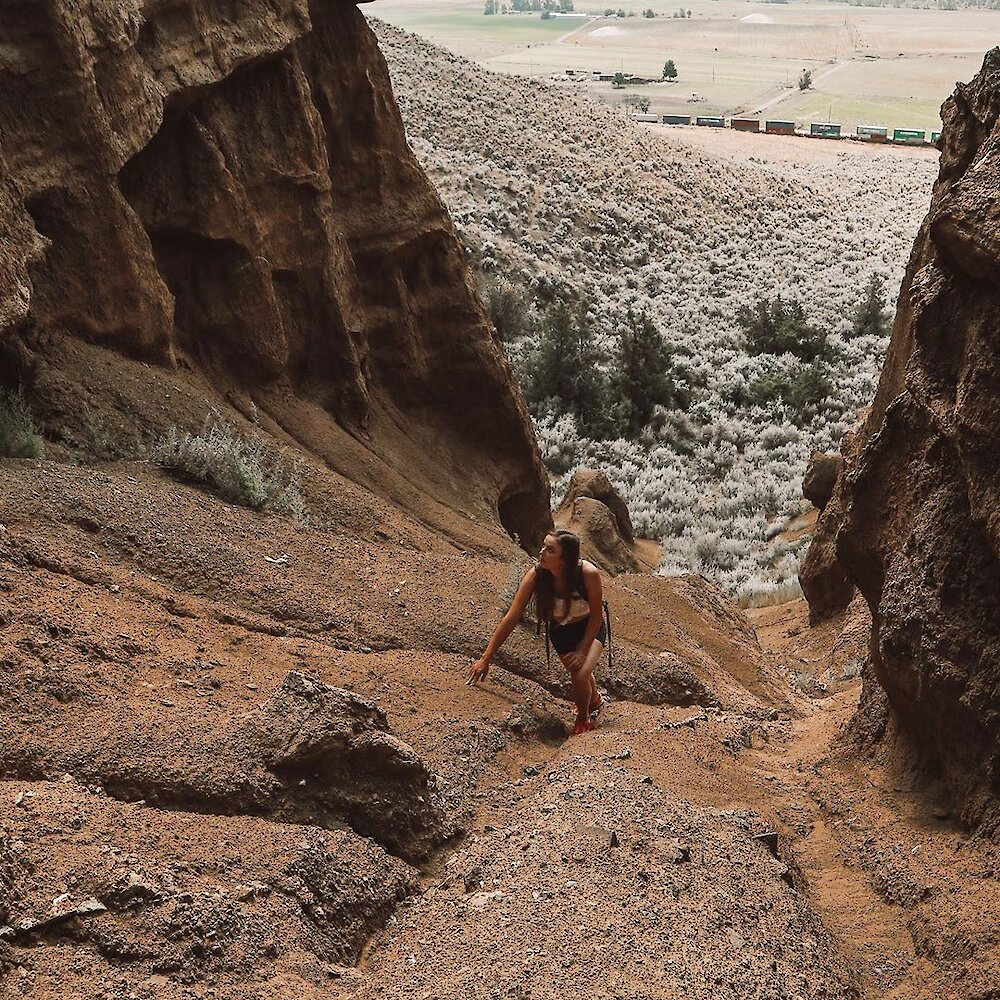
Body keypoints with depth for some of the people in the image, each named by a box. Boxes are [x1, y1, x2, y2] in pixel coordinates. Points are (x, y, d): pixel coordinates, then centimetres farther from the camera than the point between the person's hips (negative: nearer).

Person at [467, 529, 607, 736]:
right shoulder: (536, 575, -30)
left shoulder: (588, 573, -36)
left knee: (581, 675, -20)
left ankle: (583, 719, 12)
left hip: (590, 628, -3)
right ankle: (596, 702, 53)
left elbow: (596, 615, -19)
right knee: (579, 674, 15)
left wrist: (582, 649, -21)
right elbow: (512, 617, -26)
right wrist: (485, 659, -26)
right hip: (561, 631, 3)